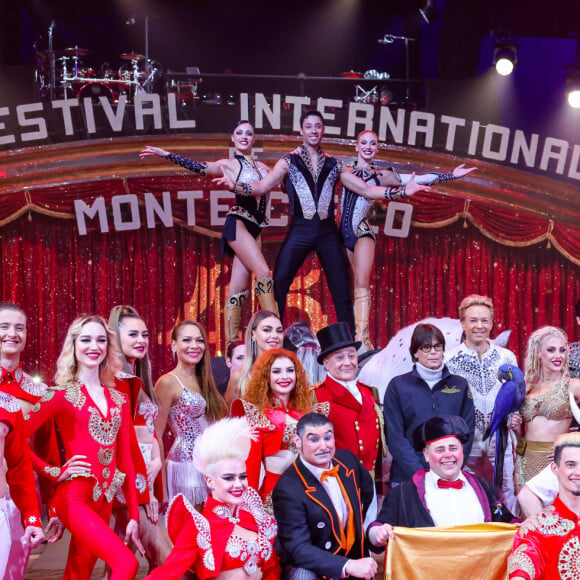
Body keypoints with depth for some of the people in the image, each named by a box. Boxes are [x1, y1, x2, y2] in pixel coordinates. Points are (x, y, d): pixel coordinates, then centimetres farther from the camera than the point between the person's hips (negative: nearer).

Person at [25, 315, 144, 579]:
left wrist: (133, 516, 10)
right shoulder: (61, 395, -4)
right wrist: (55, 473, -9)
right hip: (74, 498, -6)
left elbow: (125, 460, 13)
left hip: (104, 500, 6)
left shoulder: (119, 399, 12)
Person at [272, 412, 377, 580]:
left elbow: (367, 490, 22)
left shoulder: (347, 459, -2)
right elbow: (298, 549, -25)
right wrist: (348, 566, -33)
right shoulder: (288, 489, -22)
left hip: (354, 557, 8)